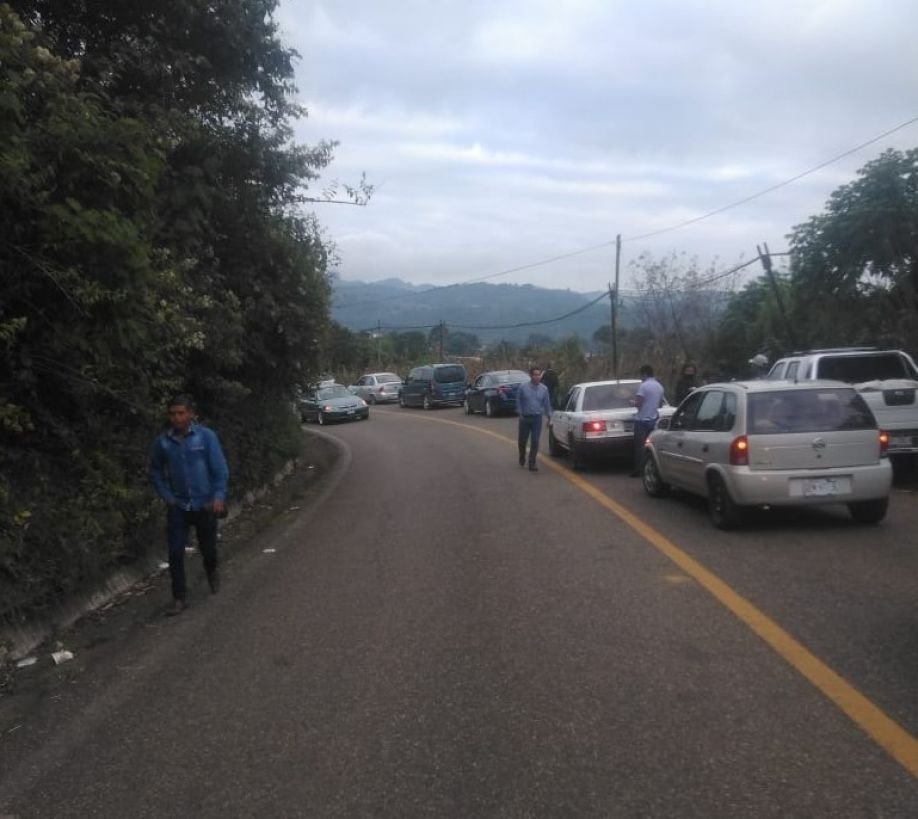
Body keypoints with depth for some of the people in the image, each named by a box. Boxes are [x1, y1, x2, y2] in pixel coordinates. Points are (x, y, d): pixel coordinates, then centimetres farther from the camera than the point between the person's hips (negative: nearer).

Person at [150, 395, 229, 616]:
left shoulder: (206, 436, -11)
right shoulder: (162, 442, -3)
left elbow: (220, 469, -10)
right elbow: (155, 472, 11)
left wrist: (219, 497, -18)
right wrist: (166, 496, 2)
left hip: (205, 505, -1)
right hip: (177, 506, 1)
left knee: (207, 548, 14)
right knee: (175, 554, -4)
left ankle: (212, 572, 46)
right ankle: (178, 599, 8)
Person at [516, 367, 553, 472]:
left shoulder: (544, 388, 0)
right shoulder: (523, 387, -6)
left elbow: (547, 404, 7)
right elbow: (518, 401, 3)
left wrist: (549, 417, 8)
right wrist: (520, 413, 2)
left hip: (537, 418, 1)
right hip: (524, 418, -1)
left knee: (535, 442, -3)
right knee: (522, 440, 10)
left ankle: (532, 464, 3)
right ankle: (522, 457, 38)